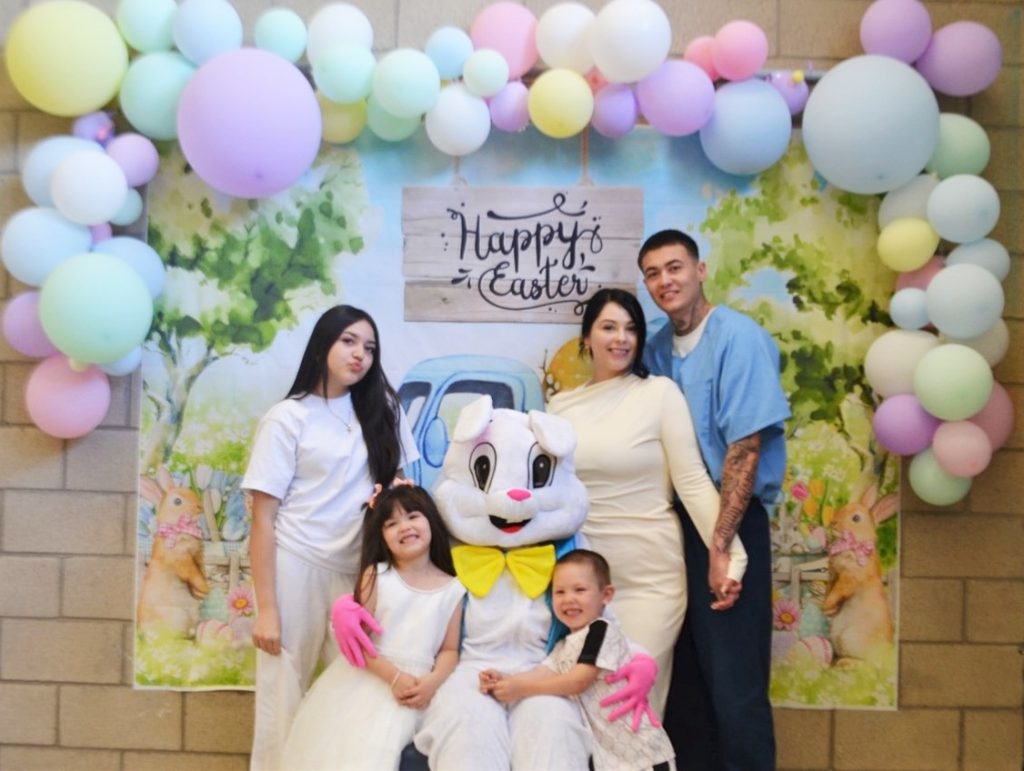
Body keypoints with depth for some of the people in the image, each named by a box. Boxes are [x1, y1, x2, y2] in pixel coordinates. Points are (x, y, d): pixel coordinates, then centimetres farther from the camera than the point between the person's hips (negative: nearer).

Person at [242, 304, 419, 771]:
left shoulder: (381, 407, 8)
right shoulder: (287, 418, -3)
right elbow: (263, 519, -6)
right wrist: (266, 609, -11)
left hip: (360, 570, 3)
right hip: (297, 569, -3)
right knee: (284, 701, 3)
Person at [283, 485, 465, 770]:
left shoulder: (451, 589, 4)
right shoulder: (376, 576, 1)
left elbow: (449, 650, 5)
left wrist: (432, 682, -15)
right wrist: (393, 676, -15)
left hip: (417, 685, 0)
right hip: (365, 676, 0)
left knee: (377, 746, -18)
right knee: (338, 737, -13)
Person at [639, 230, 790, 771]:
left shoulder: (738, 338, -12)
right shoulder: (658, 347, 8)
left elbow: (745, 448, -16)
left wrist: (720, 545, -17)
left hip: (731, 521, -6)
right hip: (675, 519, 6)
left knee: (733, 678, -2)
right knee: (682, 670, 14)